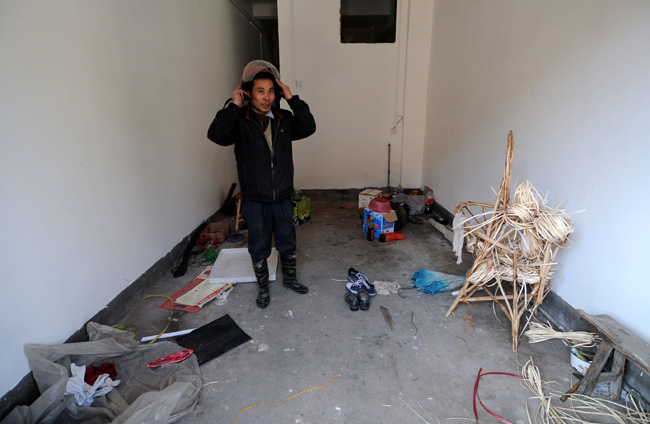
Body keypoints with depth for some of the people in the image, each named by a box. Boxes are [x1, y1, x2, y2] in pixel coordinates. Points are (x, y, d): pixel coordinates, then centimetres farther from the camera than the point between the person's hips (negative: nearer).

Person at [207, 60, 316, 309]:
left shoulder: (283, 119, 2)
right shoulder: (240, 122, -9)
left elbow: (309, 128, -12)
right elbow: (216, 135, -27)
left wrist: (292, 99, -14)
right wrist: (233, 105, -22)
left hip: (282, 197, 3)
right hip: (255, 200, -3)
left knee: (287, 242, 17)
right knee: (259, 247, 12)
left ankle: (289, 278, 42)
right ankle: (263, 288, 34)